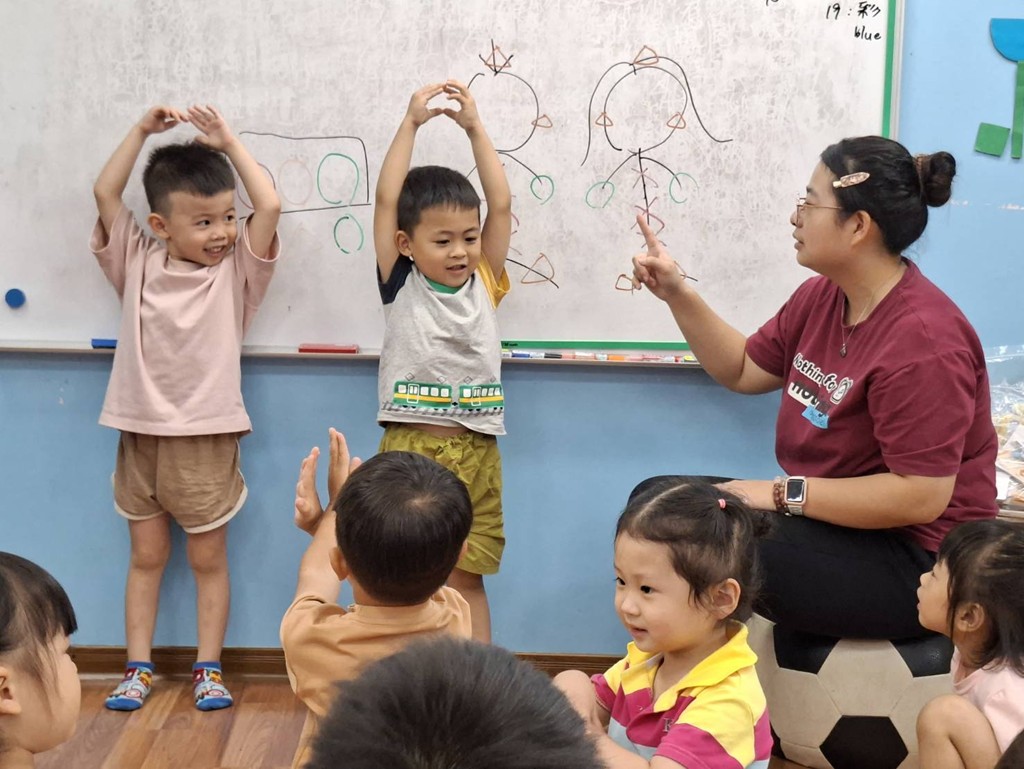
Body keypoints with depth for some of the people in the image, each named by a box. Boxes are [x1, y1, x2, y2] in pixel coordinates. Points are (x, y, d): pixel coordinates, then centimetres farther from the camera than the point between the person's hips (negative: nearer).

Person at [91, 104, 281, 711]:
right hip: (140, 431, 2)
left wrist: (229, 143, -7)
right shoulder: (138, 261, 2)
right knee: (147, 555, 11)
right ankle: (139, 668, 18)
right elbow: (106, 193, -3)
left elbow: (269, 205, -14)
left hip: (206, 437, -2)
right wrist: (144, 131, -3)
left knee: (208, 558, 7)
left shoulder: (236, 269, -3)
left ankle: (209, 668, 17)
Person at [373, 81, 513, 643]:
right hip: (408, 447, -2)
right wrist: (411, 123, -4)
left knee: (466, 575, 8)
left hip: (474, 450, 2)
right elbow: (387, 199, -6)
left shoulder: (484, 284, 6)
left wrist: (474, 128, 1)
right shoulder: (400, 286, 0)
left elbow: (501, 204, 2)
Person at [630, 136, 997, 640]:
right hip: (834, 517, 10)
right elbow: (743, 371, 17)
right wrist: (676, 293, 6)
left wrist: (783, 493, -24)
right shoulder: (822, 296, 4)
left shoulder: (921, 339, -25)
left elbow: (921, 496, -28)